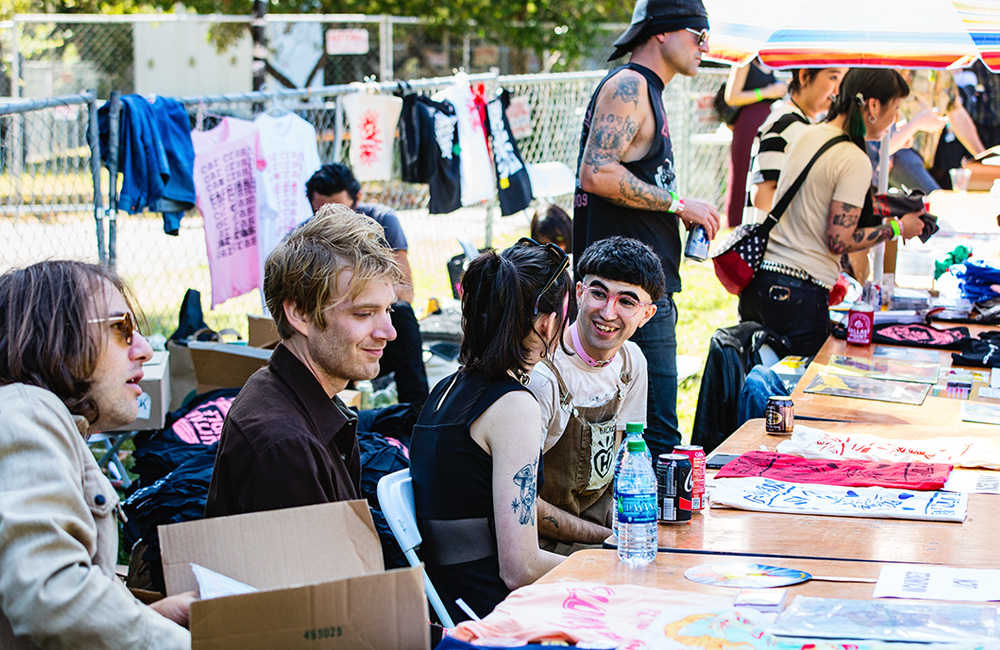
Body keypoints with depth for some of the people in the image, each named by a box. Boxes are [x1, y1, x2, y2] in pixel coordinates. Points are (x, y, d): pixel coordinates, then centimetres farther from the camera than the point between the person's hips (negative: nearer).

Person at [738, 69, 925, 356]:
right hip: (799, 293, -8)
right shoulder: (855, 162, -13)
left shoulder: (806, 136, 11)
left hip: (760, 277, 8)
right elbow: (839, 242, -14)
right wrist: (897, 228, -2)